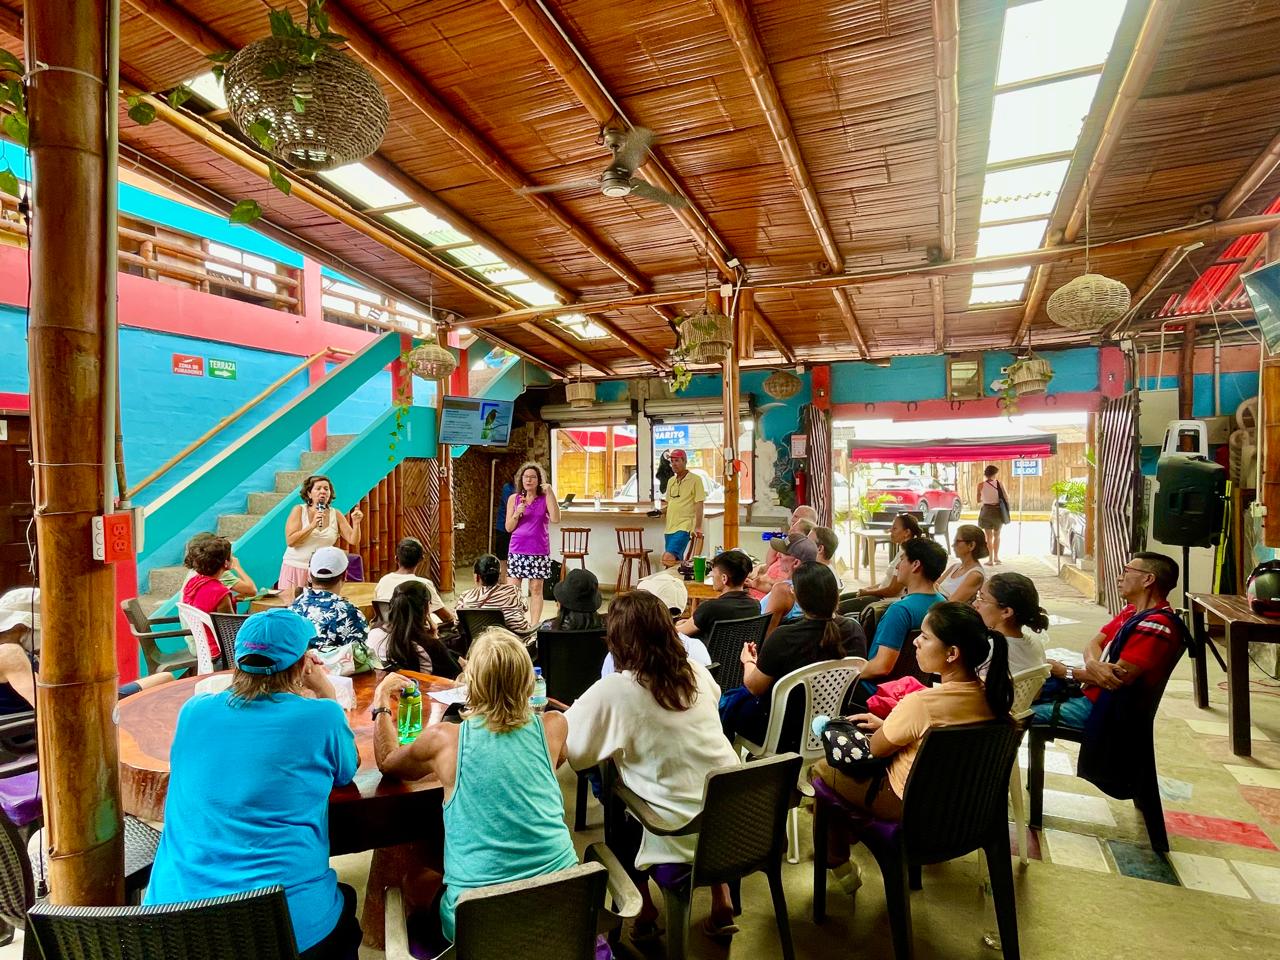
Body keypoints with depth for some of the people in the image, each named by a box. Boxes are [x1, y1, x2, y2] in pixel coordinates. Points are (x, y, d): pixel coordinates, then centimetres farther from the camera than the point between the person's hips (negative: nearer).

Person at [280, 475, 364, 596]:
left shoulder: (336, 515, 2)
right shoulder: (299, 510, -3)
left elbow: (353, 540, -3)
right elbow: (290, 541, -11)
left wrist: (356, 523, -20)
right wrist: (312, 526, -20)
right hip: (295, 567, -1)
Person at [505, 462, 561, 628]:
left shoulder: (545, 498, 0)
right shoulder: (514, 498, 4)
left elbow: (556, 519, -16)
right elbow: (509, 527, 5)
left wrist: (550, 493, -18)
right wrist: (517, 514, -14)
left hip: (539, 550, -1)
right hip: (517, 549, 1)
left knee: (536, 588, 3)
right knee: (514, 588, 1)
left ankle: (534, 624, 9)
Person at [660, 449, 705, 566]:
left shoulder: (695, 479, -4)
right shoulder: (671, 481, 16)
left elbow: (699, 504, -9)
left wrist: (698, 527, -15)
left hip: (684, 527, -7)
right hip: (670, 526, 7)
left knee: (668, 557, -22)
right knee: (675, 560, 10)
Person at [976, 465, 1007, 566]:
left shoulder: (981, 485, -8)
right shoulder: (999, 483, -8)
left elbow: (978, 500, -1)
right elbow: (1006, 498, -7)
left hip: (986, 511, -1)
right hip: (998, 511, 1)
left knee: (989, 536, 9)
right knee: (997, 535, 20)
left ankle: (991, 559, 6)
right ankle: (996, 557, 23)